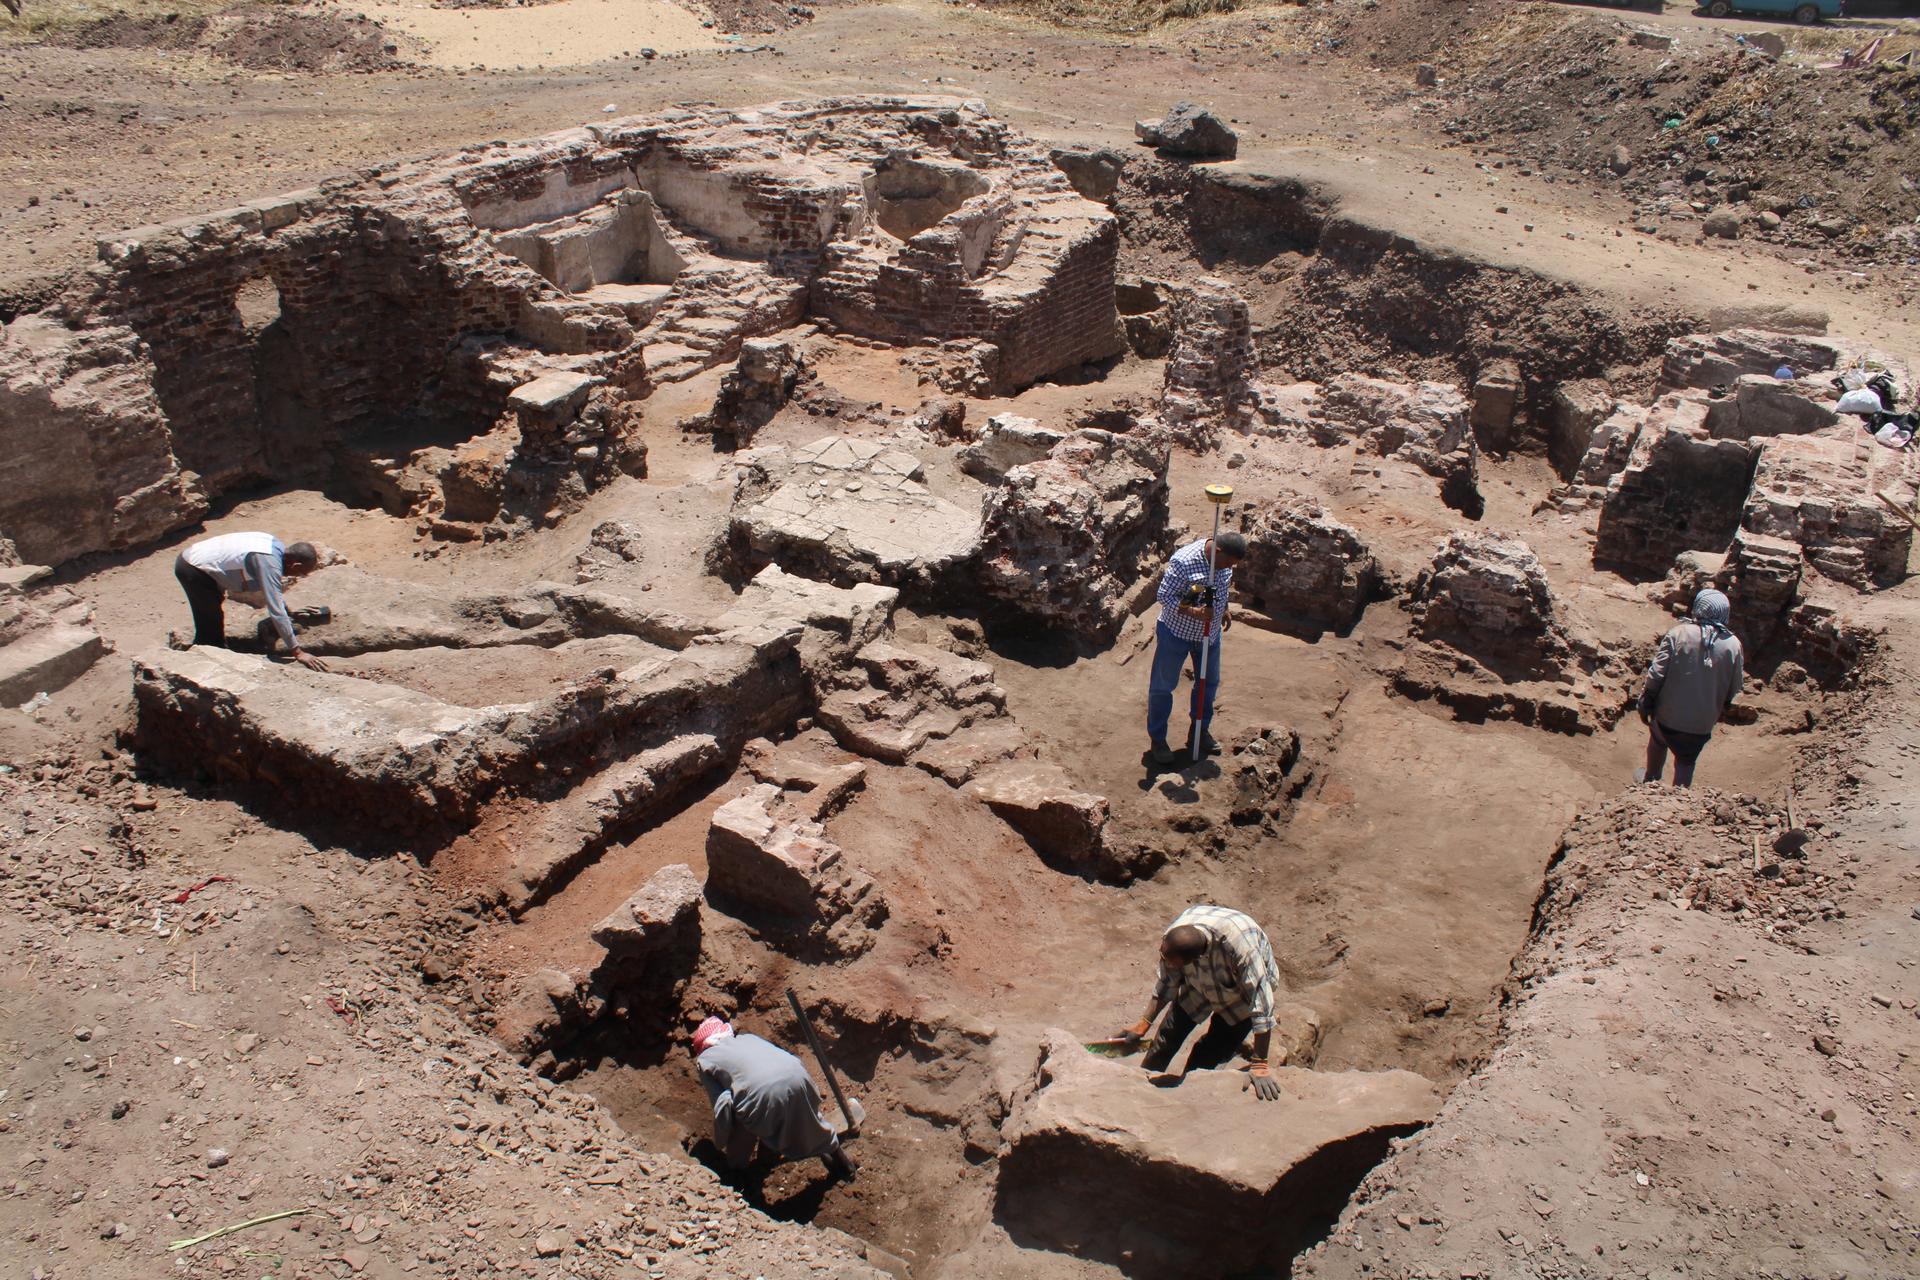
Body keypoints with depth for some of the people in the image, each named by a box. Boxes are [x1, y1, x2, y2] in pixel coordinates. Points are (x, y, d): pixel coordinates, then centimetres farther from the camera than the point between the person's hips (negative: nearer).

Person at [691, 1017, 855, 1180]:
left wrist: (720, 1144, 19)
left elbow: (723, 1104, 5)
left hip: (761, 1093, -5)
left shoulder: (704, 1060, 22)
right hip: (797, 1077, 6)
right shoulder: (749, 1038, 35)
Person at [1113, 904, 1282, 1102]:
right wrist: (1143, 1024, -9)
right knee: (1170, 1033, 4)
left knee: (1213, 1053, -5)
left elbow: (1261, 1005, -39)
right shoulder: (1171, 937, -32)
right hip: (1200, 984, 4)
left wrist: (1260, 1065, -36)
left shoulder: (1241, 948, -47)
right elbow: (1167, 984, -11)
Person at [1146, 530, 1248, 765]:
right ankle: (1157, 739, 20)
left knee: (1209, 682, 19)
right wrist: (1192, 611, -36)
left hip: (1209, 632, 7)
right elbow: (1165, 596, -26)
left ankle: (1200, 731, 39)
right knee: (1162, 686, 5)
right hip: (1176, 632, -6)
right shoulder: (1183, 561, -31)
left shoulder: (1224, 559, -9)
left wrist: (1223, 610, 15)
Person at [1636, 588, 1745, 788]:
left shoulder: (1678, 634, -16)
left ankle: (1650, 779, 48)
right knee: (1686, 762, 19)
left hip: (1668, 713, 0)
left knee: (1658, 742, 28)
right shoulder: (1734, 646, -8)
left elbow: (1656, 674, -16)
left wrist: (1646, 702, -3)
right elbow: (1734, 690, 0)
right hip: (1701, 722, 1)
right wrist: (1720, 710, 18)